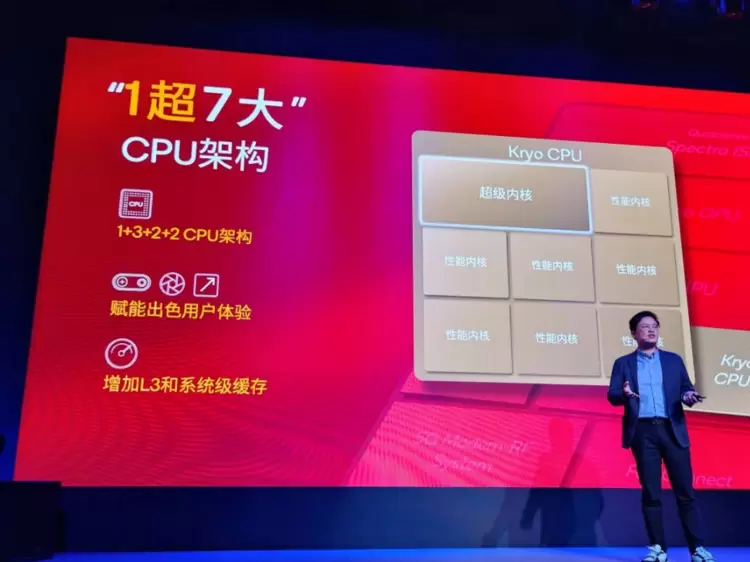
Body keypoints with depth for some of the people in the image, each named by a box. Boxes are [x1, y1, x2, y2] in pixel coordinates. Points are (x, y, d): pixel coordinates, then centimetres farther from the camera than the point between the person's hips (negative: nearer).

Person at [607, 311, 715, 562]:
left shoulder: (674, 360, 14)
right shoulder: (623, 363, 9)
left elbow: (687, 388, 10)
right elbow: (612, 395, 0)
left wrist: (689, 396, -14)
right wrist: (624, 394, -22)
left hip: (672, 430, 1)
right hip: (643, 432, -1)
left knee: (685, 491, 1)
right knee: (650, 492, 2)